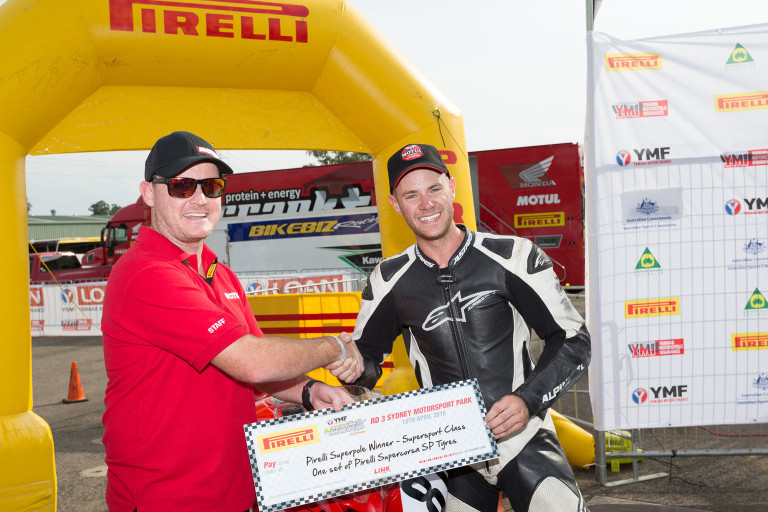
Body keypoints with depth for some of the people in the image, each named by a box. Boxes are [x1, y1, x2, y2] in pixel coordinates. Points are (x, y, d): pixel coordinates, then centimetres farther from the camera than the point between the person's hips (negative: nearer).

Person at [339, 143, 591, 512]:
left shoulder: (514, 256, -5)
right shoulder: (390, 280, 3)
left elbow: (573, 340, -2)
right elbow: (368, 351, 15)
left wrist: (528, 400, -14)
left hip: (524, 437, -2)